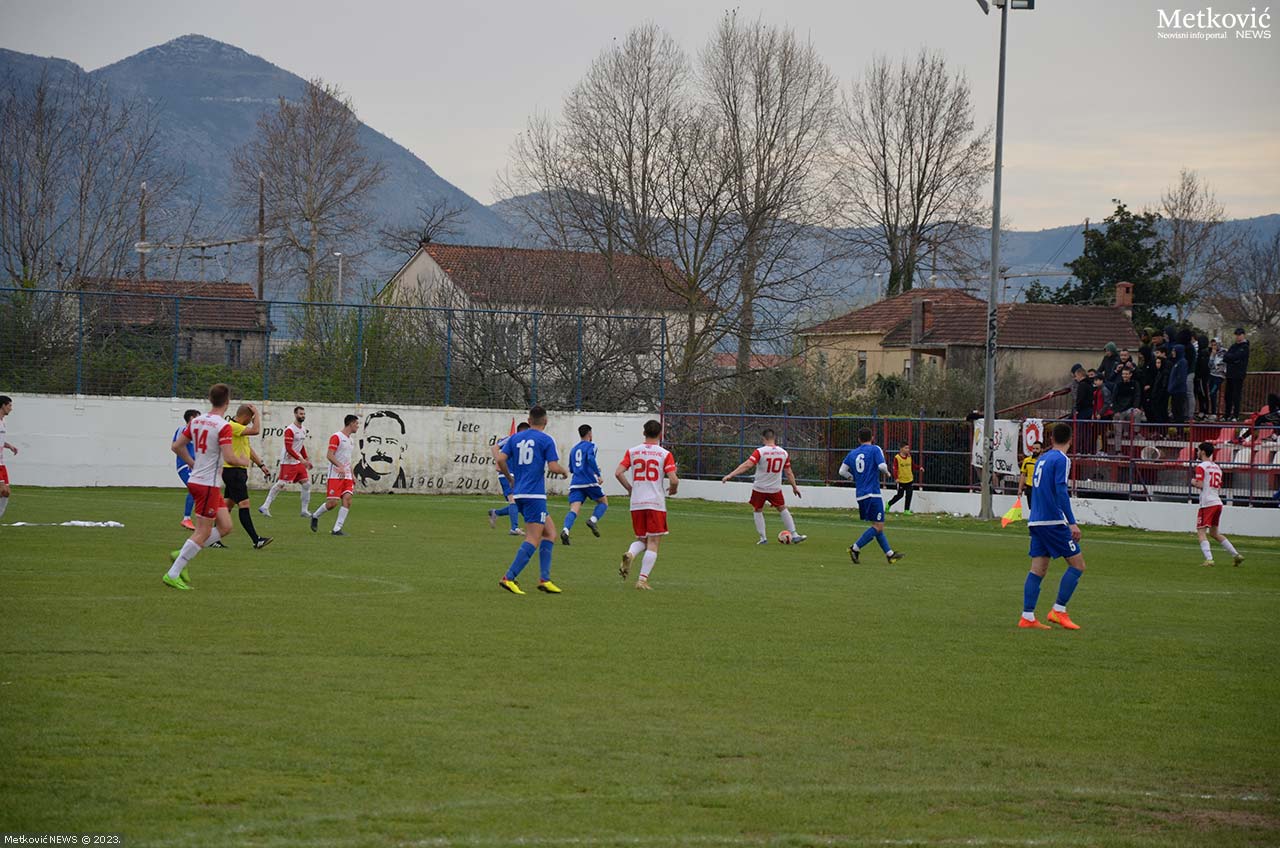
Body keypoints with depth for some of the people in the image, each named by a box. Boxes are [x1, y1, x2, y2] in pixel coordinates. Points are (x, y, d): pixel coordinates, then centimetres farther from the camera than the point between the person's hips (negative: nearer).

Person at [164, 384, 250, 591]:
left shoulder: (196, 421, 7)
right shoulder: (223, 426, -16)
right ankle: (173, 574, -3)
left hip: (195, 479, 9)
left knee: (225, 527, 13)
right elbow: (229, 458, -23)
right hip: (207, 485, -9)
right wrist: (244, 462, -2)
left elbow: (176, 446, 12)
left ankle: (181, 555, 11)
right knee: (203, 533, -3)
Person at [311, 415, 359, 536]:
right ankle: (315, 516, 19)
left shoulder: (351, 441, 19)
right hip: (335, 475, -7)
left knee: (347, 500, -10)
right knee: (333, 502, -10)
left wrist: (353, 476, 21)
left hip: (347, 476, 7)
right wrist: (340, 466, -31)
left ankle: (337, 529, -10)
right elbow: (329, 455, -18)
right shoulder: (336, 437, -8)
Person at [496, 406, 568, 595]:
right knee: (533, 539, -8)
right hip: (535, 494, -7)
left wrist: (511, 478, 19)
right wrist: (564, 471, 10)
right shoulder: (546, 440, -5)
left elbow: (501, 460, 3)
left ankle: (544, 579, 8)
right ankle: (509, 578, -18)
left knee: (550, 532, 15)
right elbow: (553, 467, -12)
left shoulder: (515, 438, 11)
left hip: (519, 493, 7)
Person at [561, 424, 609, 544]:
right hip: (589, 482, -4)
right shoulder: (590, 445, 4)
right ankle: (593, 520, -9)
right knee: (603, 502, 17)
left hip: (575, 483, 4)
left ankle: (565, 530, -34)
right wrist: (598, 475, -14)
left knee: (574, 510, -8)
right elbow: (590, 458, -17)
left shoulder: (574, 449, 23)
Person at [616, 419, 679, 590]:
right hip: (656, 503, -3)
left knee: (641, 540, 18)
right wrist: (673, 490, 11)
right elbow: (674, 480, -11)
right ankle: (643, 579, -7)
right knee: (653, 543, 2)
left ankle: (630, 554, -14)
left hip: (636, 504, 3)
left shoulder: (632, 452, 5)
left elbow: (618, 473, -3)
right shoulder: (665, 454, -3)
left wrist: (630, 488, 12)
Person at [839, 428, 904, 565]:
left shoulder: (852, 453, 11)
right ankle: (855, 548, -15)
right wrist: (887, 472, 6)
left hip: (860, 494, 7)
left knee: (877, 526, 13)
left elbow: (842, 471, 9)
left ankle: (889, 554, 17)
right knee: (878, 526, -6)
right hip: (872, 493, -7)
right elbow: (882, 466, -15)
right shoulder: (875, 449, -4)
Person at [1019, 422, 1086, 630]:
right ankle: (1059, 611, -5)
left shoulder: (1042, 459, 16)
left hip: (1036, 522, 8)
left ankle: (1027, 617, -1)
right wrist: (1072, 523, -21)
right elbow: (1061, 491, -18)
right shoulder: (1061, 460, -9)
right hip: (1054, 521, -8)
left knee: (1038, 570, 6)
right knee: (1077, 565, -1)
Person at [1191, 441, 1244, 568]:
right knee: (1214, 533, 18)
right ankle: (1236, 555, 13)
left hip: (1207, 503, -8)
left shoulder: (1201, 466, -7)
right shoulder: (1217, 467, 17)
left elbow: (1200, 485, -16)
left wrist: (1193, 482, 5)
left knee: (1201, 532, -7)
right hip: (1218, 502, 8)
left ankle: (1209, 559, -21)